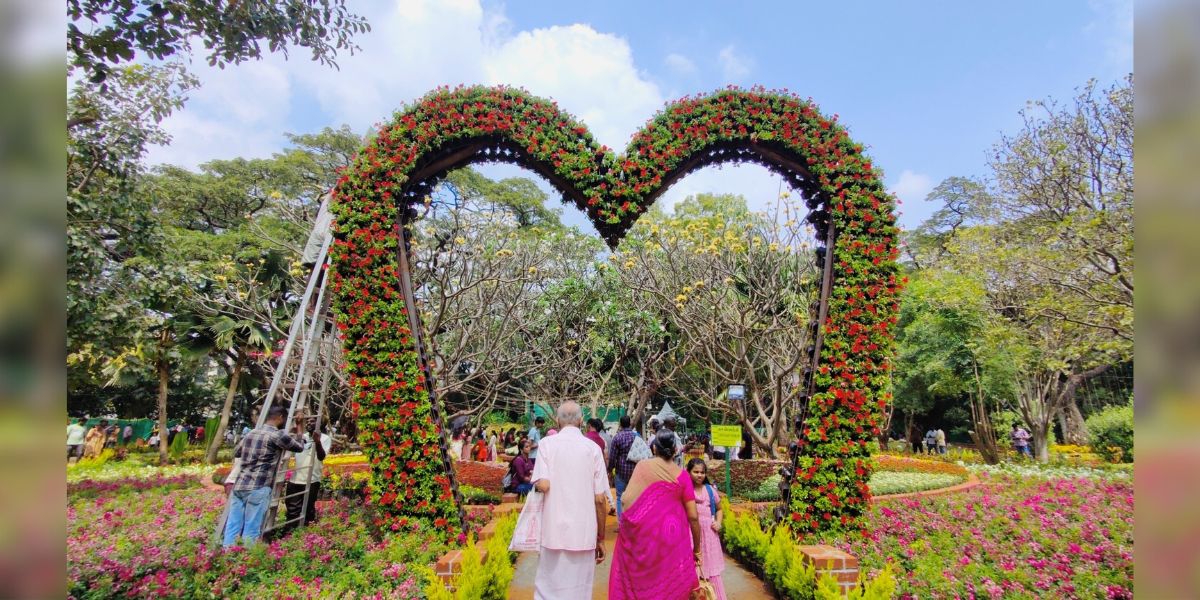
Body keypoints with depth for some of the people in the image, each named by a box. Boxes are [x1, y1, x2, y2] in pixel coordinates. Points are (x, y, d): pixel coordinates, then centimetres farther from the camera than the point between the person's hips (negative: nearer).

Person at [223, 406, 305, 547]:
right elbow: (299, 447, 7)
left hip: (238, 486, 7)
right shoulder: (278, 435, -7)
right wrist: (299, 432, 24)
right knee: (251, 532, -2)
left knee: (232, 528, 8)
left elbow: (236, 453, 32)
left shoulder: (250, 434, 15)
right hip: (258, 489, -7)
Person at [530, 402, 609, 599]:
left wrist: (535, 482, 9)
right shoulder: (593, 448, 0)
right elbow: (600, 499, 0)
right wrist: (600, 538, 9)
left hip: (554, 531, 0)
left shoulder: (547, 443, -3)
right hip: (584, 534, 1)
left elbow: (543, 485, -14)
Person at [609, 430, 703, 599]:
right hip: (672, 540, 1)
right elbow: (693, 516, -2)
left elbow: (626, 500, -11)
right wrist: (696, 548, 10)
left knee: (640, 581, 16)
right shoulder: (682, 475, -2)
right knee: (671, 585, 15)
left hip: (643, 535, 0)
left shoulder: (643, 466, -4)